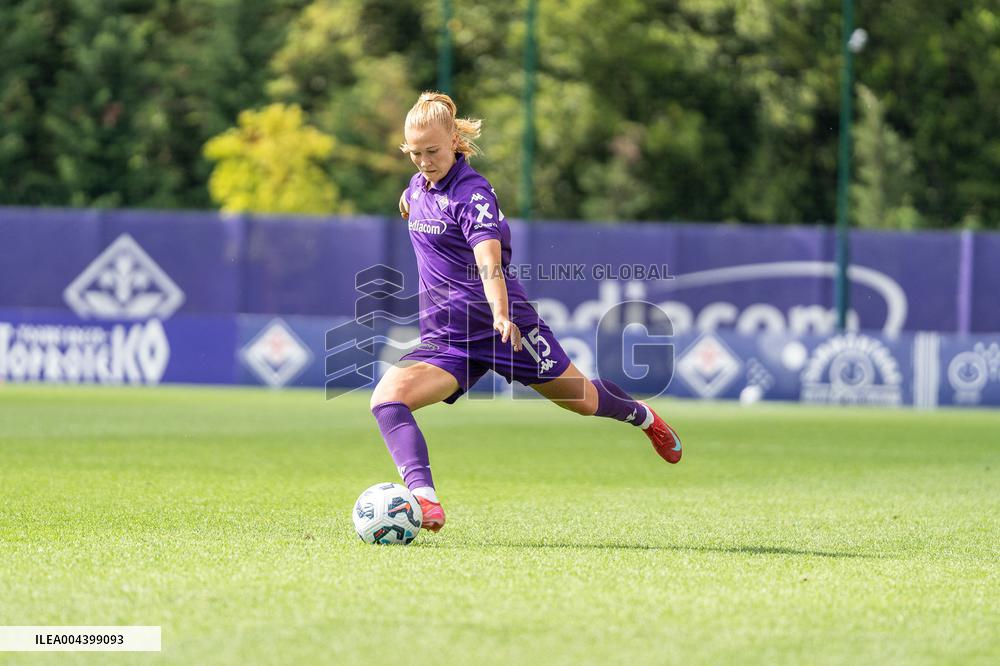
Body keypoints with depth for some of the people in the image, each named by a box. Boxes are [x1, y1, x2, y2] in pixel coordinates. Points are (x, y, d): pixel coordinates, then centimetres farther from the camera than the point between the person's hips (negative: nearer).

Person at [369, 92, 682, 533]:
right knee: (386, 397, -22)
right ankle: (424, 499, -36)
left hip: (503, 326, -6)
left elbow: (489, 259, -35)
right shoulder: (417, 187, 5)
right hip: (443, 337, 6)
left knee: (583, 401, 10)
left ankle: (641, 415, 46)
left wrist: (501, 314, -47)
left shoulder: (472, 192, -17)